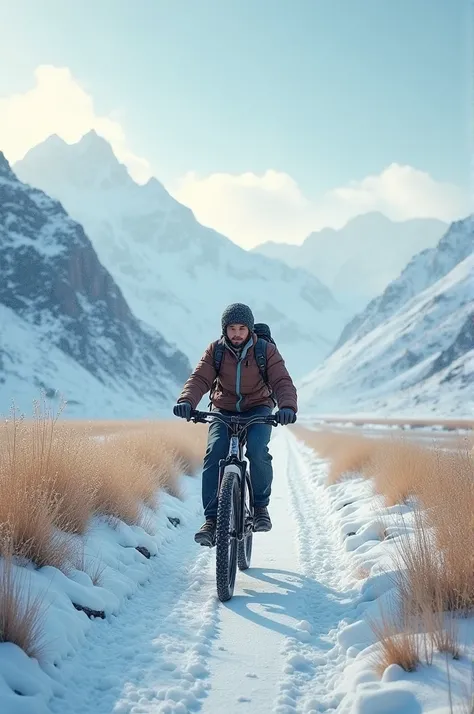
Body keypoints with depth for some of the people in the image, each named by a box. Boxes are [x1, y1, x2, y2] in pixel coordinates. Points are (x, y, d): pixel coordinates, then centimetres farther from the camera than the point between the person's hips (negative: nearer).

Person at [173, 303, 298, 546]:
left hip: (257, 410, -1)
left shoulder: (266, 351, -10)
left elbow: (282, 382, -20)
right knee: (213, 455, -23)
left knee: (257, 451, -29)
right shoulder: (216, 350, -6)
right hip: (224, 411, 1)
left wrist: (288, 406, -42)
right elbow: (199, 378, -17)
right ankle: (211, 519, -17)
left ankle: (260, 506, -6)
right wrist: (186, 401, -39)